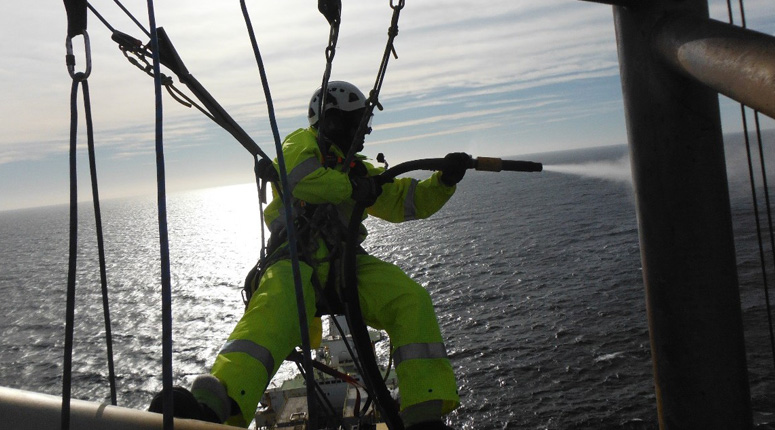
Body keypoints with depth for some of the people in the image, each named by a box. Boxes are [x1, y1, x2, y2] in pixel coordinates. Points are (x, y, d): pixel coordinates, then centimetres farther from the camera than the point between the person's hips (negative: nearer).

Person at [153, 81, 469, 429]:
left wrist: (444, 180, 11)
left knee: (411, 299, -18)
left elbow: (407, 202, 27)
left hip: (344, 262, 6)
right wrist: (352, 187, -2)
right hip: (298, 258, -5)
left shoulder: (357, 169, 33)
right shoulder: (303, 142, 15)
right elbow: (298, 176, -11)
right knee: (279, 305, -38)